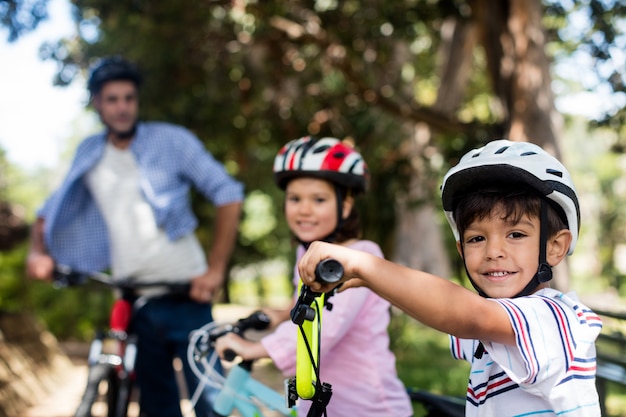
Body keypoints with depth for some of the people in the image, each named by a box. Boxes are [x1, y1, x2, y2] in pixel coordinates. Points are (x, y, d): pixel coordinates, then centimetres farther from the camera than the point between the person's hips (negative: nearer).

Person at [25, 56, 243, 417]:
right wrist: (38, 251, -4)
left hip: (186, 297, -3)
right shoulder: (89, 154, 8)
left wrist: (215, 270, -13)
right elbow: (53, 209, 17)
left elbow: (229, 196, -6)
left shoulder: (171, 140, -4)